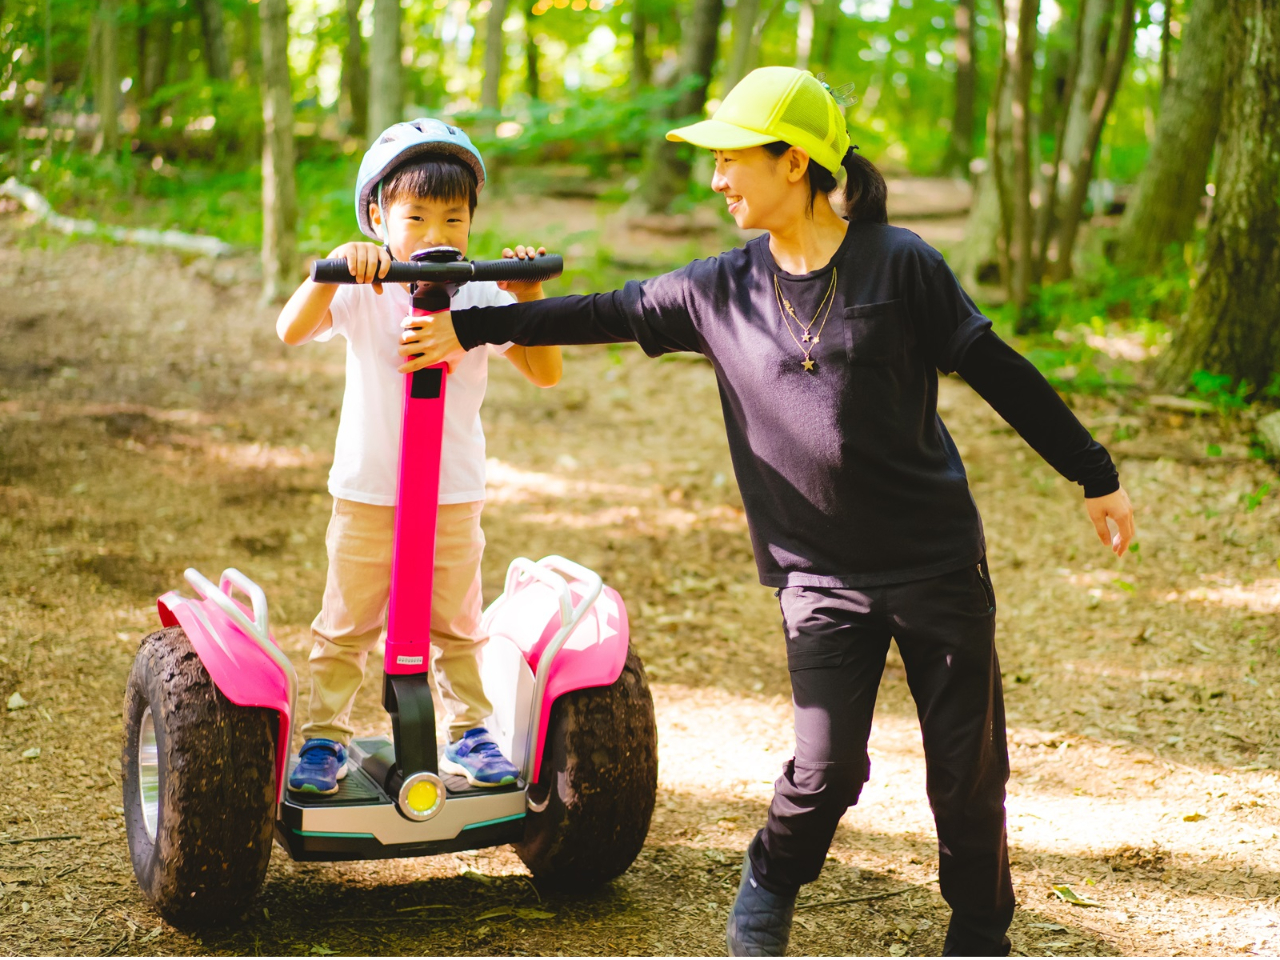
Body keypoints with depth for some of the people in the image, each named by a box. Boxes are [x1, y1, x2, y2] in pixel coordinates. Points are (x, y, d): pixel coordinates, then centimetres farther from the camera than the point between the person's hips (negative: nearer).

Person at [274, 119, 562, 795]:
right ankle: (324, 740, 19)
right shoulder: (361, 290, -7)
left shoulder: (480, 295, -2)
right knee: (344, 627, 8)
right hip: (368, 492, -1)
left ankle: (469, 736, 26)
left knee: (457, 627, 13)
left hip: (455, 494, 2)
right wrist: (334, 266, -36)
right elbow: (291, 331, -23)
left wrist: (529, 298, -19)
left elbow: (545, 371, -7)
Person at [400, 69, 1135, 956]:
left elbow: (997, 373, -2)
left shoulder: (898, 264, -7)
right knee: (825, 769, -6)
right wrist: (470, 328, 12)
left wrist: (1095, 477, 1)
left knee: (967, 765, 4)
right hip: (821, 574, 2)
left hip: (938, 560, -1)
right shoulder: (723, 289, 3)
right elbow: (609, 313, 12)